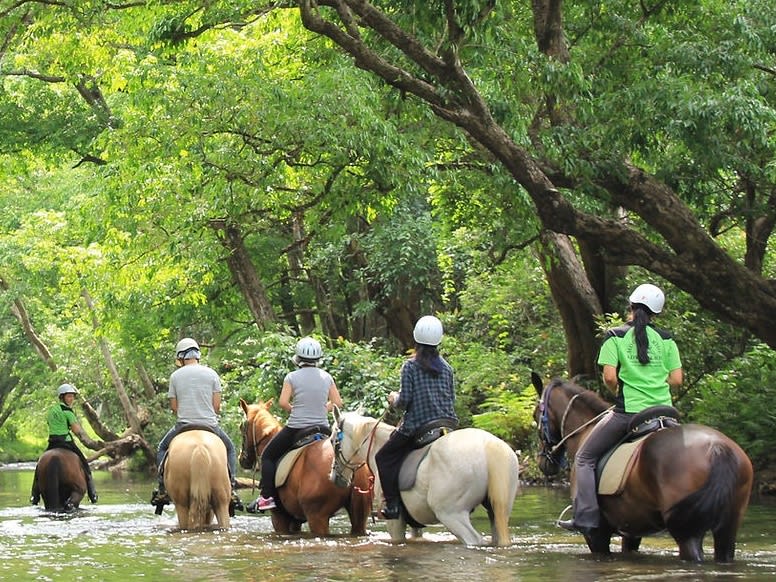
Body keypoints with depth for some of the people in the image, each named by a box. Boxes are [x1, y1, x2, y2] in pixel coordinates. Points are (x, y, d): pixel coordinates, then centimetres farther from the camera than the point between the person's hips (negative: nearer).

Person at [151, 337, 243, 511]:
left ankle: (163, 491, 14)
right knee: (230, 449, 24)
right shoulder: (211, 374, 1)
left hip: (183, 425, 0)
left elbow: (174, 407, 4)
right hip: (210, 425, 0)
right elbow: (217, 406, 0)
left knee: (162, 449, 26)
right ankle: (231, 490, 9)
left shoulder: (175, 376, 0)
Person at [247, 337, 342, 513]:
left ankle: (267, 497, 1)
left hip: (296, 427, -3)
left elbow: (283, 402, -12)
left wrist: (294, 410, 6)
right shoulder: (327, 377, 5)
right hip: (322, 428, 3)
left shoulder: (292, 377, -6)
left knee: (268, 456, 12)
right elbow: (337, 402, 6)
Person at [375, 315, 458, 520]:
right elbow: (452, 398, 12)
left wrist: (394, 399, 12)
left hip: (418, 426, -5)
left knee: (384, 458, 8)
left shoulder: (410, 366, -6)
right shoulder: (446, 367, 9)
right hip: (449, 424, 5)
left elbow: (404, 400, -9)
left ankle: (393, 503, -4)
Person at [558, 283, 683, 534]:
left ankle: (586, 517, -5)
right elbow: (676, 380, 3)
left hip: (628, 411, -4)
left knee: (584, 459, 8)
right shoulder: (666, 339, 7)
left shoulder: (616, 336, -2)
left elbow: (609, 377, -11)